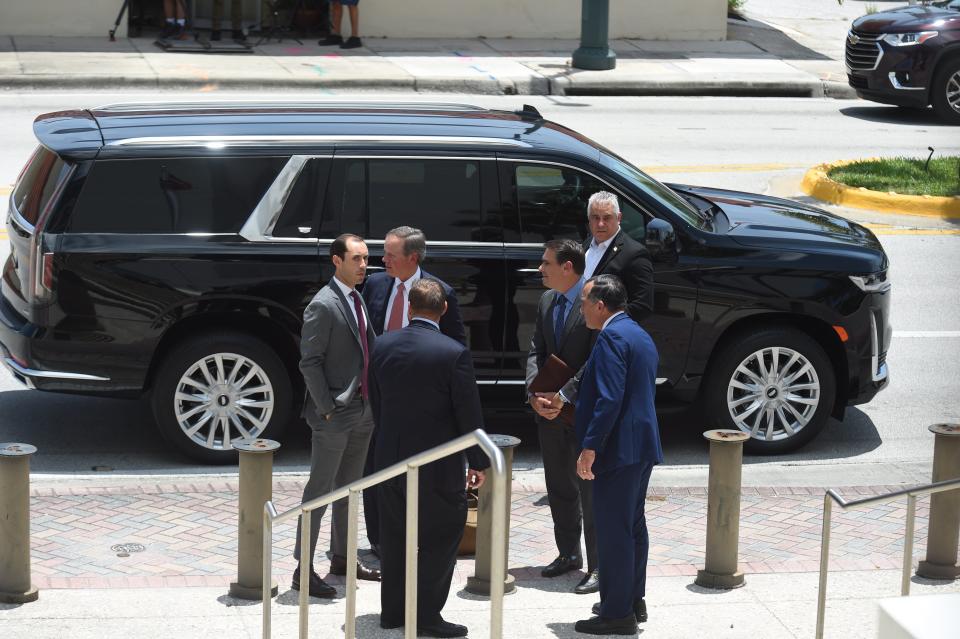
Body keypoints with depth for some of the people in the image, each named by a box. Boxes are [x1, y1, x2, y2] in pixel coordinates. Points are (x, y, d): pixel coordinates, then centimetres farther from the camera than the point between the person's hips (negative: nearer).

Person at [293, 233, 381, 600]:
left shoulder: (360, 300, 11)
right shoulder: (324, 305, -15)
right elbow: (310, 362, -16)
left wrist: (372, 402, 11)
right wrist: (327, 409, -18)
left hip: (363, 411, 8)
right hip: (335, 413, -8)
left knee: (349, 487, 17)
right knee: (320, 489, -4)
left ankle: (342, 558, 28)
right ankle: (303, 569, 1)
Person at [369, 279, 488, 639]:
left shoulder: (383, 346, 0)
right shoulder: (454, 353, -16)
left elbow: (376, 404, 10)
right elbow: (469, 414, -12)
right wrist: (478, 462, -2)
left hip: (390, 458, 5)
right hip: (437, 463, -5)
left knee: (395, 538, 15)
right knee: (441, 537, 5)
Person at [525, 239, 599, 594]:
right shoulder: (546, 301, 10)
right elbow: (536, 351, 10)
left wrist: (564, 398, -20)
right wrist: (535, 392, -6)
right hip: (550, 409, 8)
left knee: (590, 491, -3)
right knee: (559, 487, 16)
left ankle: (598, 566, 3)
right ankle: (568, 554, 29)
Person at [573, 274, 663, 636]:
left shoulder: (612, 337, -16)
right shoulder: (639, 335, 16)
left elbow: (609, 399, -24)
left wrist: (590, 447, -23)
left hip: (619, 449, -10)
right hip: (642, 445, 10)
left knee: (613, 531, -5)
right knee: (632, 525, 18)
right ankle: (633, 601, 26)